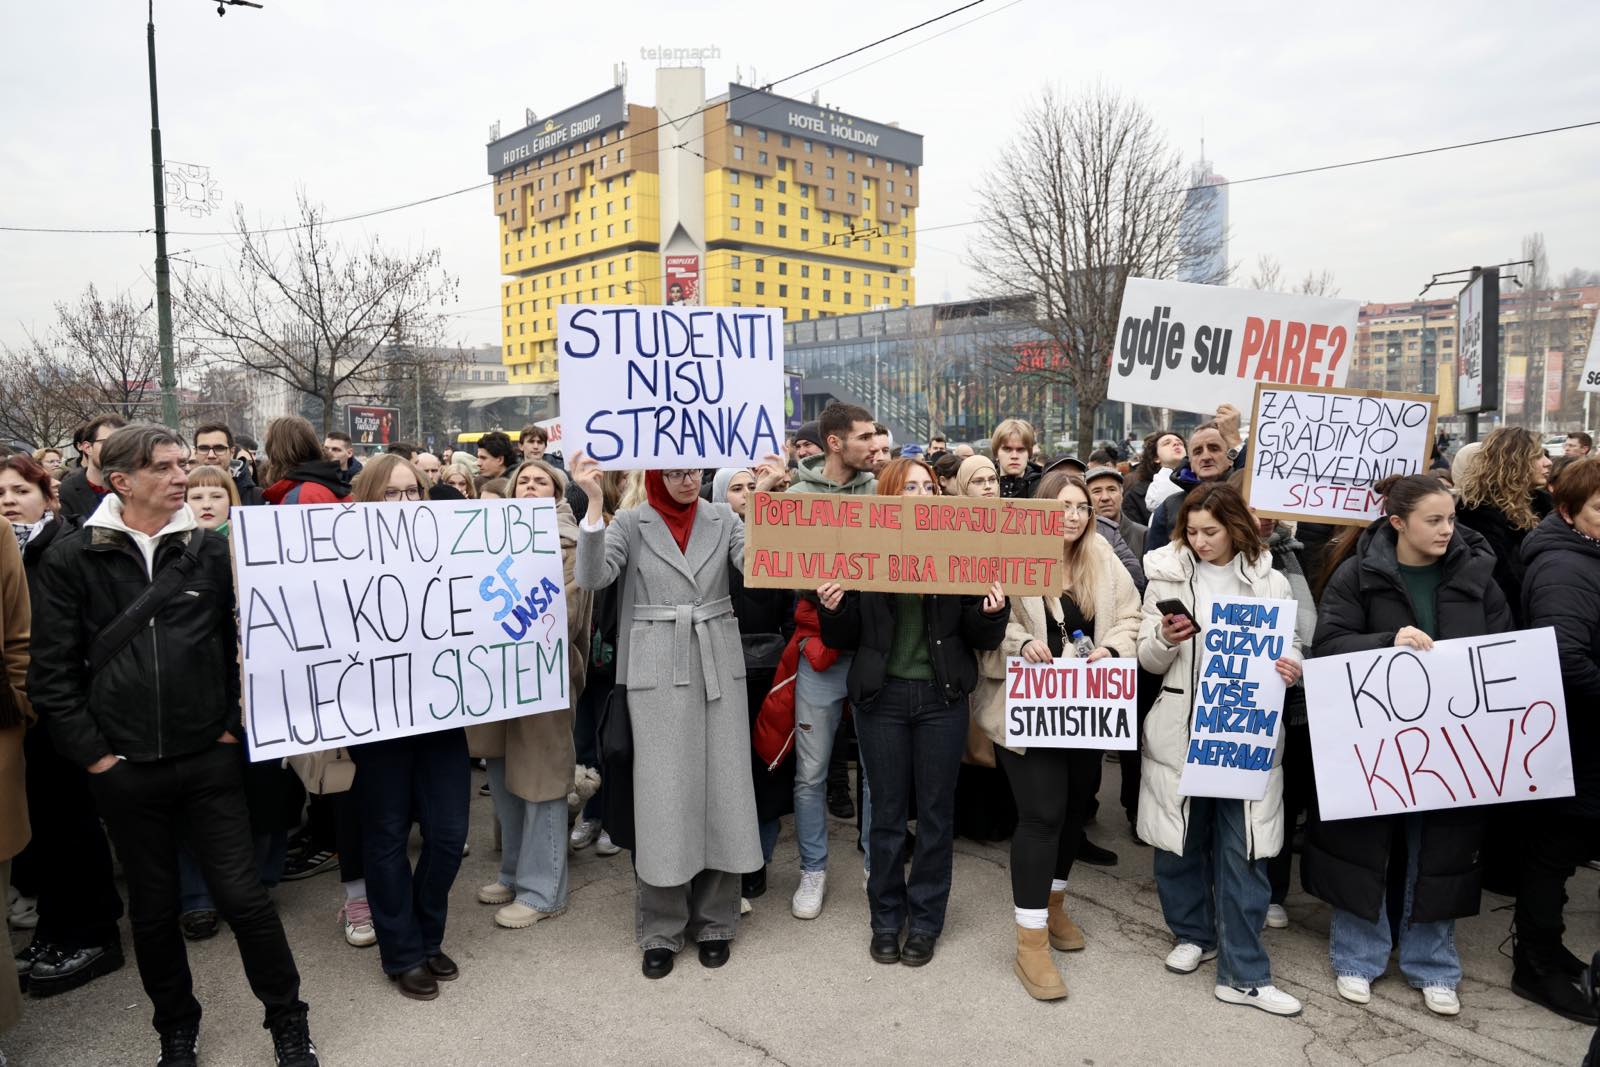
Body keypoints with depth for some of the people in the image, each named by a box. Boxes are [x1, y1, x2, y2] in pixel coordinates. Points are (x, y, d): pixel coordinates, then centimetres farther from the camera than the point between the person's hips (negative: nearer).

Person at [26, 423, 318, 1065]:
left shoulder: (210, 550, 1)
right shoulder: (72, 559, -2)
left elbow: (245, 645, 5)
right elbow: (52, 670, -1)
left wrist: (234, 725, -1)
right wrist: (92, 752, -4)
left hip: (209, 760, 0)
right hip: (123, 771, 1)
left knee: (242, 897, 2)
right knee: (153, 909, 15)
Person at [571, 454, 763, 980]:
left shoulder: (722, 519, 7)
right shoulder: (631, 523, 2)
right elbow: (592, 577, -14)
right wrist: (594, 504, -23)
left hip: (718, 667, 2)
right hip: (658, 670, -2)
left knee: (721, 788, 6)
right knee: (664, 793, 1)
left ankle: (714, 920, 23)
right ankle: (661, 929, 17)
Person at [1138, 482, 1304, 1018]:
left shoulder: (1271, 582, 3)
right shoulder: (1168, 576, 2)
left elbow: (1289, 646, 9)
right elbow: (1148, 659, 2)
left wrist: (1293, 668, -14)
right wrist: (1167, 639, -20)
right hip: (1180, 730, 1)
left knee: (1243, 851, 1)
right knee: (1180, 840, 11)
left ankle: (1243, 973, 11)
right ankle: (1193, 934, 33)